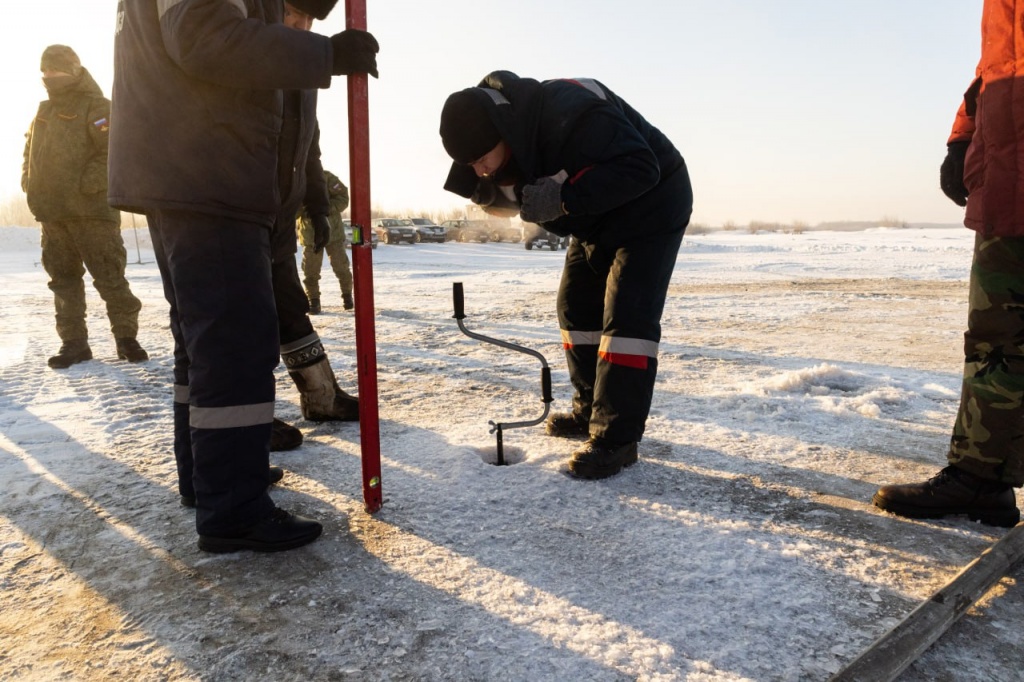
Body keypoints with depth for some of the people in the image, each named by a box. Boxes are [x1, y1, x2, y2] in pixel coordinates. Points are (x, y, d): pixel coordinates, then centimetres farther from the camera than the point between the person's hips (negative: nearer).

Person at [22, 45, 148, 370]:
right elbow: (30, 151, 28)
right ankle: (73, 342, 15)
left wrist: (86, 185, -20)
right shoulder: (44, 111, 19)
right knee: (63, 278, 8)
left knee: (109, 276, -5)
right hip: (52, 212, 8)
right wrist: (30, 183, 11)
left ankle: (126, 337, 4)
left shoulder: (96, 106, -3)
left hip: (91, 209, -7)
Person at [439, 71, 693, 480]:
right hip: (597, 220, 9)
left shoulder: (570, 114, -35)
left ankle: (617, 437, -12)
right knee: (576, 307, 8)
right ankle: (591, 410, 20)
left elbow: (640, 168, -37)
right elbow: (506, 195, 1)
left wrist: (564, 197, -43)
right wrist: (488, 187, -23)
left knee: (627, 316, -17)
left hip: (650, 207, -9)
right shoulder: (509, 137, -8)